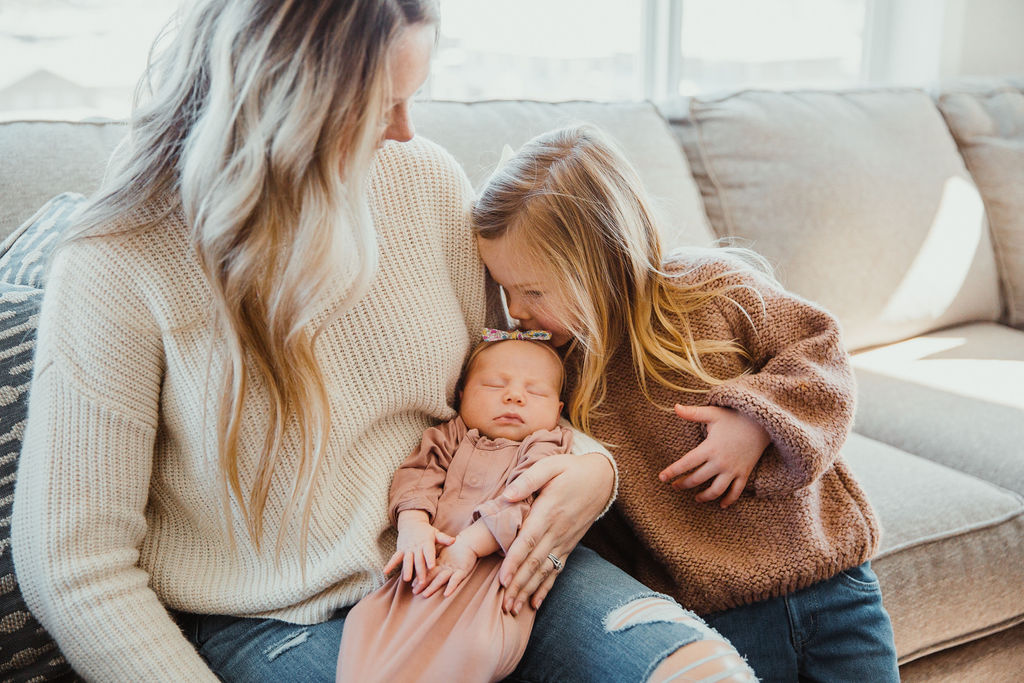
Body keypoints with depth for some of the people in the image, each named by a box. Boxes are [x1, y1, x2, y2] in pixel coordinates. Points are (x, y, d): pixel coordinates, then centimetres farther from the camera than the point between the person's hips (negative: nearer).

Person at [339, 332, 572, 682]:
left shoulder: (547, 447, 11)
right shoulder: (448, 436, 23)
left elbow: (526, 501, -5)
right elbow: (418, 475, 8)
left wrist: (470, 543, -17)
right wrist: (412, 524, -14)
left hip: (494, 564, -4)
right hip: (428, 562, 4)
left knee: (473, 647, -31)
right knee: (366, 620, -17)